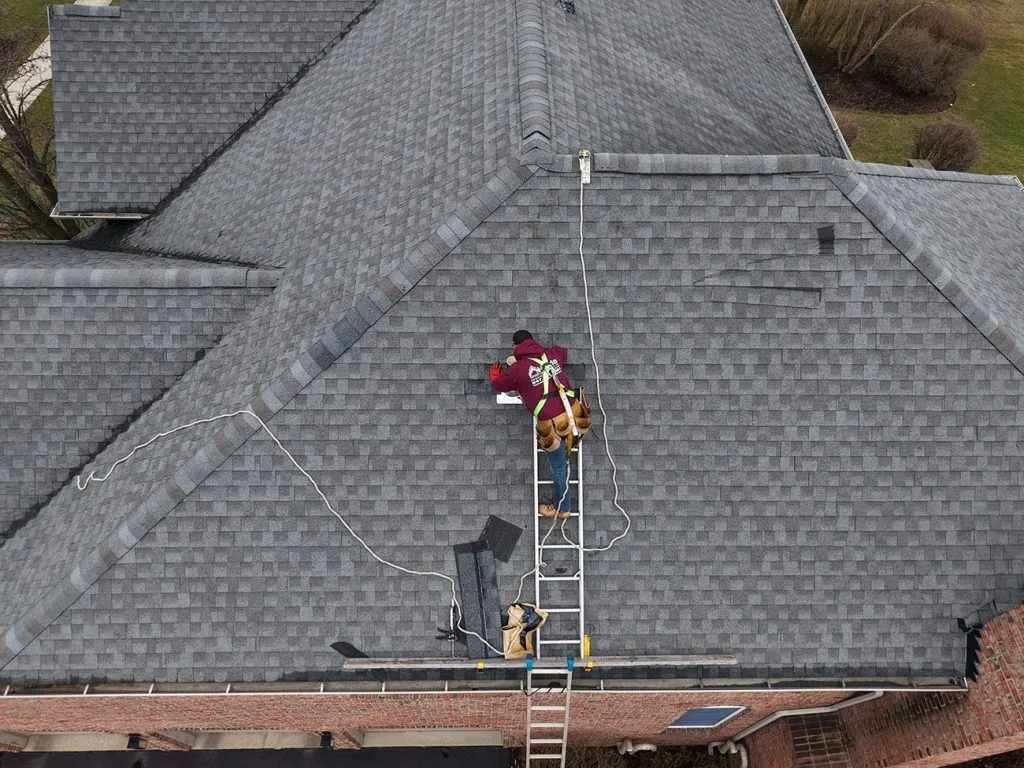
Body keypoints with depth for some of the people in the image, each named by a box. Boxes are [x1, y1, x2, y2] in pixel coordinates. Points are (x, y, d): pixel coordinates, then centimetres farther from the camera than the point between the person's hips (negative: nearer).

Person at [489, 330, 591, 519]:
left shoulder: (518, 369, -7)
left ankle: (561, 508, 33)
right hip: (573, 413, 4)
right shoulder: (551, 353, 6)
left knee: (558, 468, 14)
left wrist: (494, 377, 35)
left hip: (553, 424, -4)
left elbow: (497, 386, 10)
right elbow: (562, 351, 33)